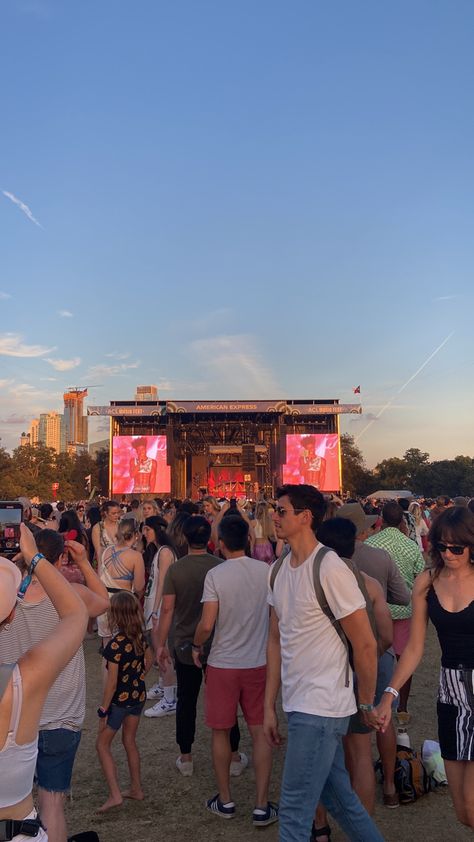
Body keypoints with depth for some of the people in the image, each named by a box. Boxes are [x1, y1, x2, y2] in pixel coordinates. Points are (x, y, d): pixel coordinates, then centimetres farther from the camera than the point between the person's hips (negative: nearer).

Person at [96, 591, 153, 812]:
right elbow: (149, 660, 12)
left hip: (119, 700, -7)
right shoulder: (140, 637, -5)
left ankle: (115, 794, 5)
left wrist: (103, 710, -13)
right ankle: (136, 789, 30)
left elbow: (112, 682, -22)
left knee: (102, 744, 11)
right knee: (130, 741, 21)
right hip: (138, 697, 7)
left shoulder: (115, 644, -26)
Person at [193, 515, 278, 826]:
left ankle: (225, 800, 26)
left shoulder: (216, 574, -15)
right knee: (260, 732, 11)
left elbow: (206, 625, -17)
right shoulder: (267, 571, -6)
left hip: (223, 663, -2)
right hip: (258, 662, 2)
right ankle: (262, 806, 15)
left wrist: (196, 646, 3)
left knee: (221, 732, 15)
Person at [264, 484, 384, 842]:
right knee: (338, 795, 21)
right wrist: (270, 706, 10)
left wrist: (367, 704, -3)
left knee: (294, 811, -1)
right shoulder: (280, 570, 6)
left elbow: (366, 645, -13)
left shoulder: (330, 569, -18)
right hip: (298, 702, 8)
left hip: (321, 706, -8)